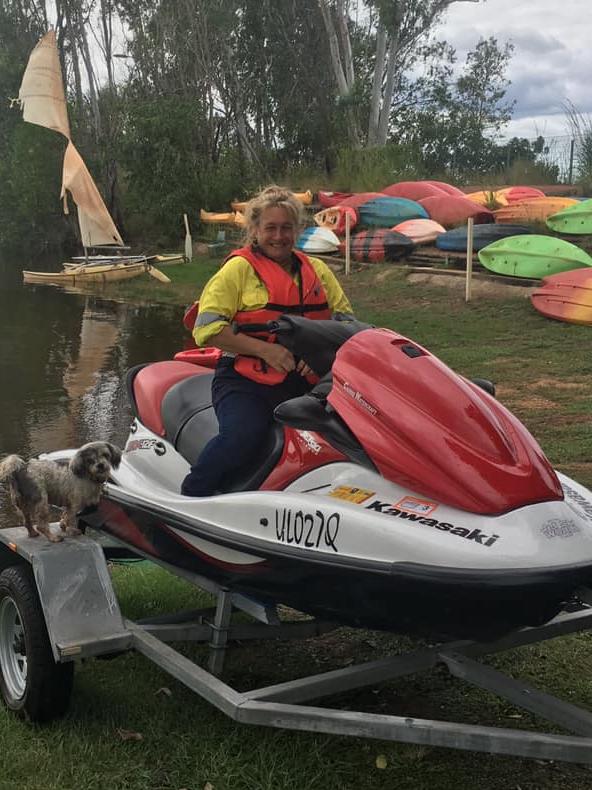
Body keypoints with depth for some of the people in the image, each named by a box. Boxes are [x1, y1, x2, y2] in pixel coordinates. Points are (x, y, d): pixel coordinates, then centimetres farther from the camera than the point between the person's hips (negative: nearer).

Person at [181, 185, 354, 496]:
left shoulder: (317, 270, 19)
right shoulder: (239, 267, 4)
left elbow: (345, 318, 16)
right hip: (245, 380, -4)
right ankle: (188, 500, -13)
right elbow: (207, 328, -5)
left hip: (304, 381, 5)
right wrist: (264, 349, -16)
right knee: (242, 436, -32)